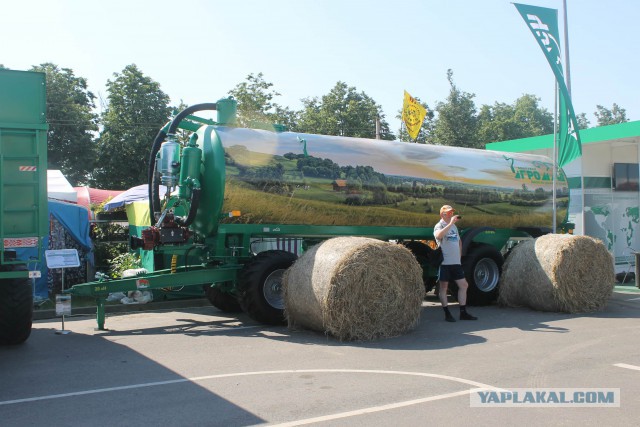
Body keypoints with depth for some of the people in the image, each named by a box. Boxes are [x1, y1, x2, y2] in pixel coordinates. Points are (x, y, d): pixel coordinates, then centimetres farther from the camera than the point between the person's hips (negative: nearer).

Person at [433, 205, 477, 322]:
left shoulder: (454, 226, 18)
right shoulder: (439, 226, -6)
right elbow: (438, 235, -30)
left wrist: (459, 255, 18)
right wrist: (450, 223, -29)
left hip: (456, 262, 8)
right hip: (444, 262, -8)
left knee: (463, 285, 7)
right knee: (443, 287, 0)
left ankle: (463, 313, 14)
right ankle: (447, 314, 5)